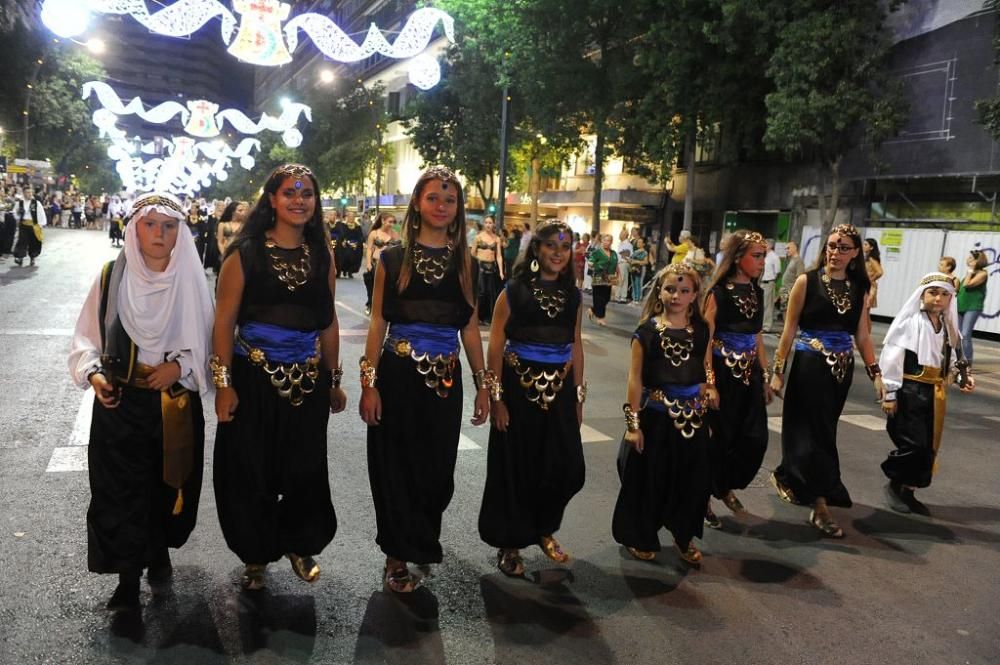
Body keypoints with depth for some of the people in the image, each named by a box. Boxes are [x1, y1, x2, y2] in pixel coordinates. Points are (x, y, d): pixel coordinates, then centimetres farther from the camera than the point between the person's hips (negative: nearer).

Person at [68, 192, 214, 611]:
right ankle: (128, 577, 16)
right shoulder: (112, 277, -3)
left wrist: (179, 365, -13)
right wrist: (93, 373, -12)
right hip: (119, 403, 0)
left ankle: (160, 552, 39)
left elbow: (205, 343, 2)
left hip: (175, 404, 1)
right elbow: (87, 336, 4)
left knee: (167, 483, 13)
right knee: (122, 489, 1)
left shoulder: (190, 282, -3)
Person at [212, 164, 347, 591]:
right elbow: (224, 322, -7)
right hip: (254, 377, -3)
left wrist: (334, 380, 13)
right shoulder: (245, 253, -5)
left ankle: (300, 545, 35)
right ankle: (255, 556, 29)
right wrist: (223, 383, -12)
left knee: (306, 471, 10)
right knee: (251, 472, 7)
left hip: (308, 379, 3)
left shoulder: (322, 257, 7)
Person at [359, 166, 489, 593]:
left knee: (438, 469, 11)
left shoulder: (465, 263, 7)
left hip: (445, 379, 3)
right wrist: (368, 383, -9)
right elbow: (377, 323, -2)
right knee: (396, 467, 5)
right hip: (397, 377, -2)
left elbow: (470, 328, 8)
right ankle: (397, 556, 23)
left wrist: (483, 384, 6)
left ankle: (422, 542, 37)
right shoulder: (393, 259, -1)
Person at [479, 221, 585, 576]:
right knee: (515, 468, 5)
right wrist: (496, 397, -12)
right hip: (519, 387, -4)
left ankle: (544, 530, 29)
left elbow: (576, 346, 12)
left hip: (560, 390, 4)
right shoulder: (514, 291, -5)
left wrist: (579, 396, 10)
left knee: (567, 468, 2)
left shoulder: (573, 295, 8)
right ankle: (509, 544, 24)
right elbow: (495, 347, -7)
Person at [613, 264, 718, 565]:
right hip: (654, 416, -3)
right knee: (647, 479, 8)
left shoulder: (702, 330, 1)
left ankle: (684, 536, 35)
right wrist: (633, 423, -11)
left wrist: (709, 398, 6)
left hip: (692, 417, 4)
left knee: (691, 480, 12)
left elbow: (707, 371, 9)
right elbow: (635, 378, -10)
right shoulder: (647, 331, -10)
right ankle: (640, 538, 29)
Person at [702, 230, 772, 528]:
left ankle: (727, 487, 29)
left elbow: (757, 336, 16)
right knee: (717, 440, 1)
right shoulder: (718, 292, -12)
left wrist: (766, 375, 15)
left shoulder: (756, 292, 9)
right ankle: (703, 499, 19)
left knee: (756, 439, 6)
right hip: (722, 371, -6)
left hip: (749, 373, 7)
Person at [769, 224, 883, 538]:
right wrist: (778, 370, -7)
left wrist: (875, 372, 4)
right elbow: (789, 329, -5)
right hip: (809, 365, -5)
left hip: (842, 368, 5)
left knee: (821, 430, 15)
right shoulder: (807, 281, -6)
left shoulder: (859, 288, 5)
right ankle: (821, 506, 0)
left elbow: (862, 336, 9)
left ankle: (788, 477, 36)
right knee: (818, 432, -4)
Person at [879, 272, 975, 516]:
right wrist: (890, 393, -16)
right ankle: (894, 484, 13)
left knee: (929, 447, 9)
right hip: (909, 390, -7)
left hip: (935, 393, 7)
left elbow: (952, 361, 19)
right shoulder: (910, 321, -11)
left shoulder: (949, 328, 9)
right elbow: (891, 357, -14)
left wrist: (964, 376, -2)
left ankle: (908, 491, 23)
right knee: (914, 444, -9)